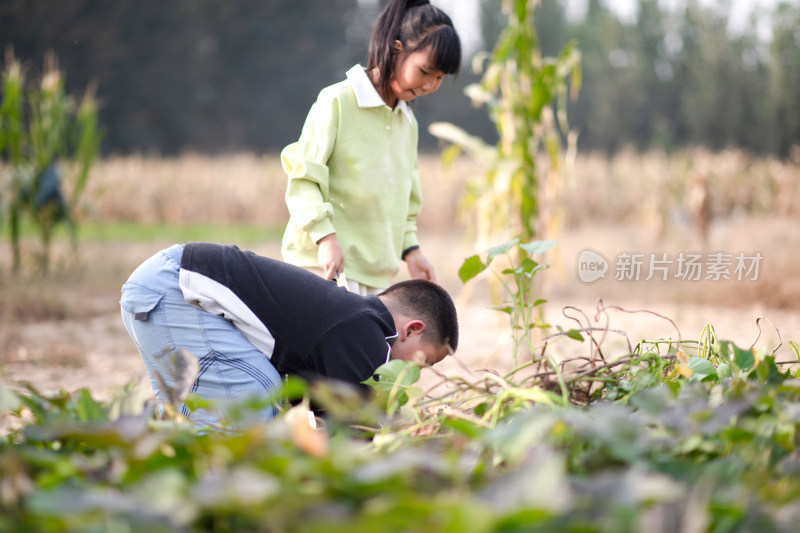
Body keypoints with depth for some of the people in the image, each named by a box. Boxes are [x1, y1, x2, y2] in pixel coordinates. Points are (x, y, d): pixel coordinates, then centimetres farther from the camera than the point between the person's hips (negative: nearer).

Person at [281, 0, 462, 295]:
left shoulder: (407, 122, 18)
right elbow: (303, 179, -10)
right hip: (326, 262, -7)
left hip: (378, 271, 7)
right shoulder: (337, 102, -6)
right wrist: (325, 237, -21)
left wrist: (410, 248, 12)